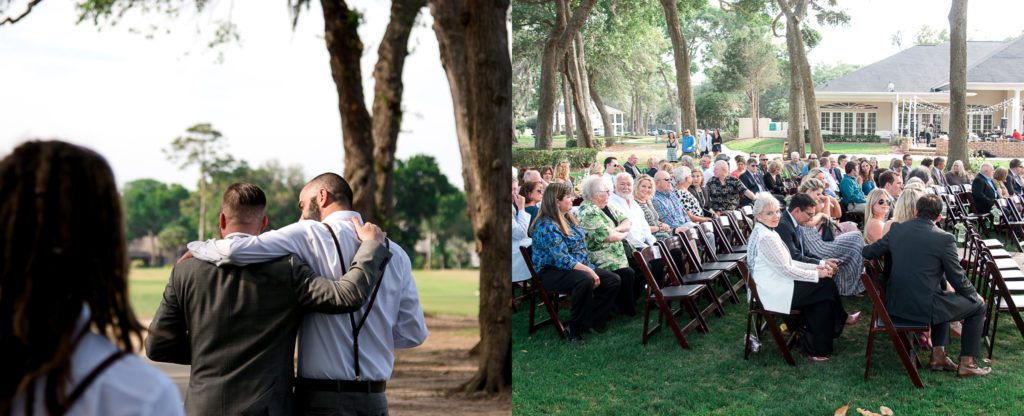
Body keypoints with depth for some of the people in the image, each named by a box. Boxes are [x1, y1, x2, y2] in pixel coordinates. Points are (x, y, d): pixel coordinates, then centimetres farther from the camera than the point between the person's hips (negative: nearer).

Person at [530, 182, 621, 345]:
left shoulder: (569, 218, 10)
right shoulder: (547, 226, -20)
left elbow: (581, 248, 20)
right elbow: (562, 259, -26)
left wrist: (590, 268, 6)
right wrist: (588, 271, -26)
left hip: (579, 266, 9)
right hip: (550, 272, -9)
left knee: (613, 280, -6)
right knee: (585, 280, -37)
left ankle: (591, 321, 0)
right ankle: (573, 329, -22)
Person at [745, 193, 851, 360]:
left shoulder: (762, 232, 11)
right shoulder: (766, 238, -21)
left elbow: (787, 263, 16)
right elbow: (786, 270, -20)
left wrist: (815, 267, 8)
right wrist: (816, 274, -10)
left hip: (772, 286, 10)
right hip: (774, 293, -10)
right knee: (825, 285, -3)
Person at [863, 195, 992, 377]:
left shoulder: (897, 230, -1)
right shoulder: (945, 239, -14)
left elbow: (868, 252, 8)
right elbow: (958, 279, -6)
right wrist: (975, 295, 14)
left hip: (895, 304, 6)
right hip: (925, 307, -6)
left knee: (944, 299, 34)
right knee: (978, 306, 16)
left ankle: (938, 355, 30)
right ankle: (966, 364, 19)